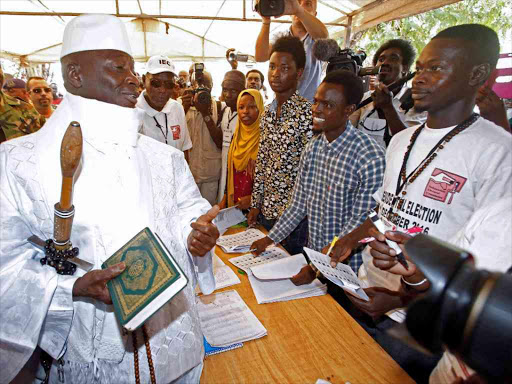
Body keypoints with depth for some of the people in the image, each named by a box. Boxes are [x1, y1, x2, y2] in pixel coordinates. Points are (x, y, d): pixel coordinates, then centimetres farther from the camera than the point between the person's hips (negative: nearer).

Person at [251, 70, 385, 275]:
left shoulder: (371, 158, -22)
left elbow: (361, 223, -20)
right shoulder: (312, 147, -2)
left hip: (348, 266, -5)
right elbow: (299, 203, 5)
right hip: (313, 254, 6)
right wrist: (270, 238, 3)